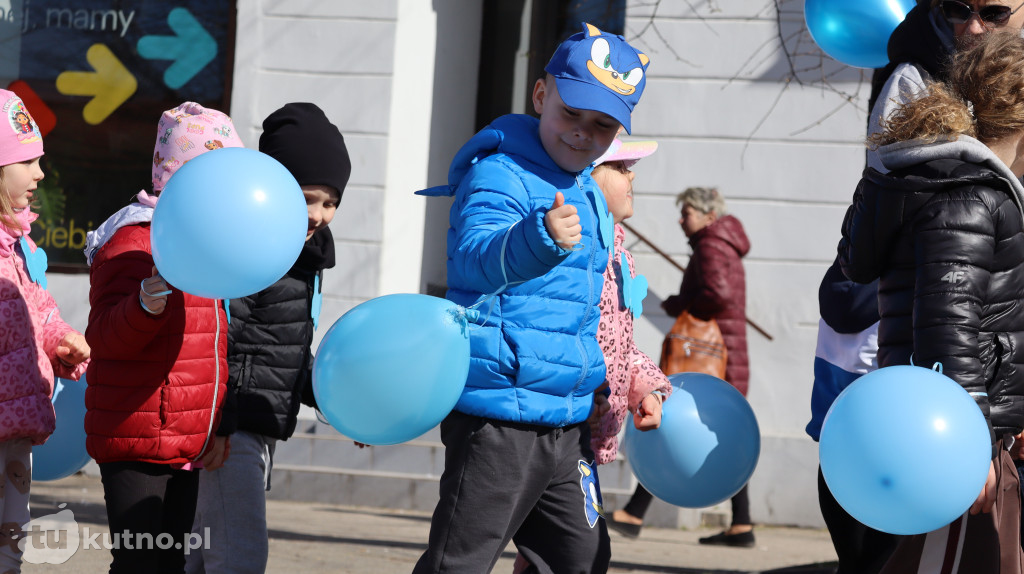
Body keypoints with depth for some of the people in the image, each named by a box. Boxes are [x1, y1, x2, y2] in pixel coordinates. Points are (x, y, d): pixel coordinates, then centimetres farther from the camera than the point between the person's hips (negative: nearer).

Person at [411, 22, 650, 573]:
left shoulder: (589, 197, 16)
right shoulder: (501, 175, -12)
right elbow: (475, 258, -34)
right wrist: (541, 240, -54)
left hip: (567, 423, 9)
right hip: (499, 418, -9)